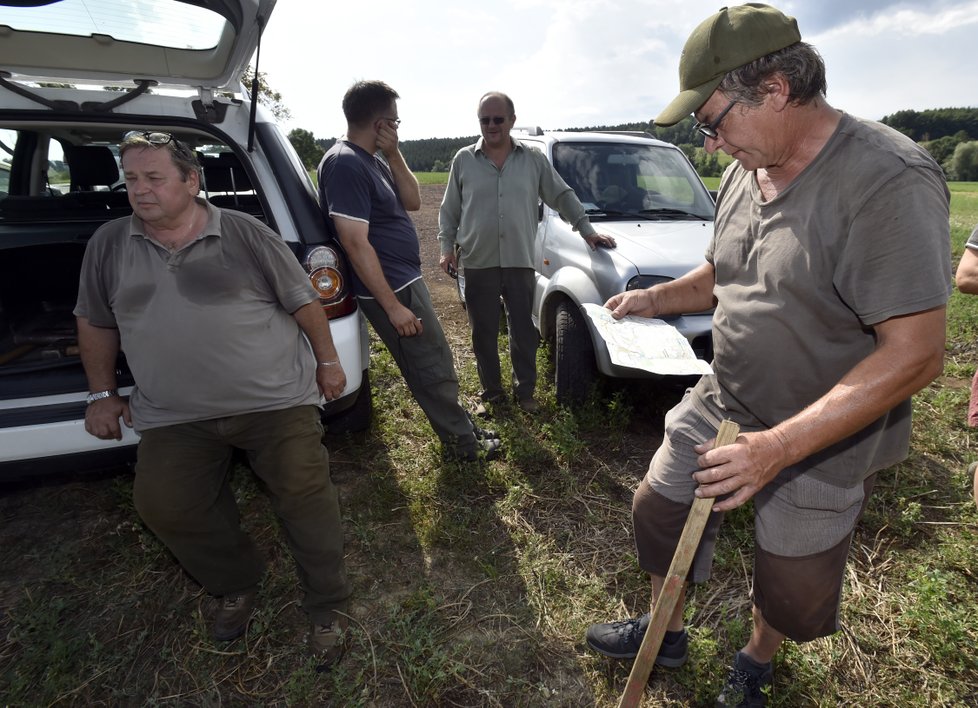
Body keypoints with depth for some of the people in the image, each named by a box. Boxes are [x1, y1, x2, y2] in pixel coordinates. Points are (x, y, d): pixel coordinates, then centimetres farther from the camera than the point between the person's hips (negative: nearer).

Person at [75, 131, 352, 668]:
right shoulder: (108, 246, 7)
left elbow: (303, 300, 2)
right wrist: (102, 393, 19)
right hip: (174, 416, 4)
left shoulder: (245, 234, -4)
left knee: (304, 495, -8)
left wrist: (327, 362, 5)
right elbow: (95, 322, 19)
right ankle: (237, 584, 26)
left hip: (275, 399, -3)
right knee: (163, 504, -3)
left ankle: (328, 607, 15)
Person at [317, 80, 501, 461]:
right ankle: (463, 443, 17)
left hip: (405, 280, 10)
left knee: (435, 364, 18)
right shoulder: (345, 164, -20)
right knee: (433, 370, 1)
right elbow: (356, 243, -25)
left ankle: (462, 430, 32)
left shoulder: (371, 160, 10)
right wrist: (392, 306, -24)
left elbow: (413, 201, 9)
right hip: (391, 288, -10)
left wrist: (394, 154, -4)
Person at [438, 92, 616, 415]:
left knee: (524, 333, 7)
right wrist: (447, 247, 0)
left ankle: (525, 392, 24)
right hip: (478, 264, 0)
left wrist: (586, 230, 5)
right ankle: (491, 393, 23)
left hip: (520, 262, 0)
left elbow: (563, 196, 11)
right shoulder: (463, 160, 5)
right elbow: (449, 209, 9)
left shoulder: (534, 160, 5)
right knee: (484, 334, 7)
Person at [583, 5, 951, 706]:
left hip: (825, 441, -6)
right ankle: (666, 634, 43)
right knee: (658, 510, 16)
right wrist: (659, 298, -4)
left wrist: (777, 448, -33)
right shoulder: (744, 173, 0)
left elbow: (915, 355, -28)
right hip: (721, 405, 7)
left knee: (793, 589, 14)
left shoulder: (889, 181, -25)